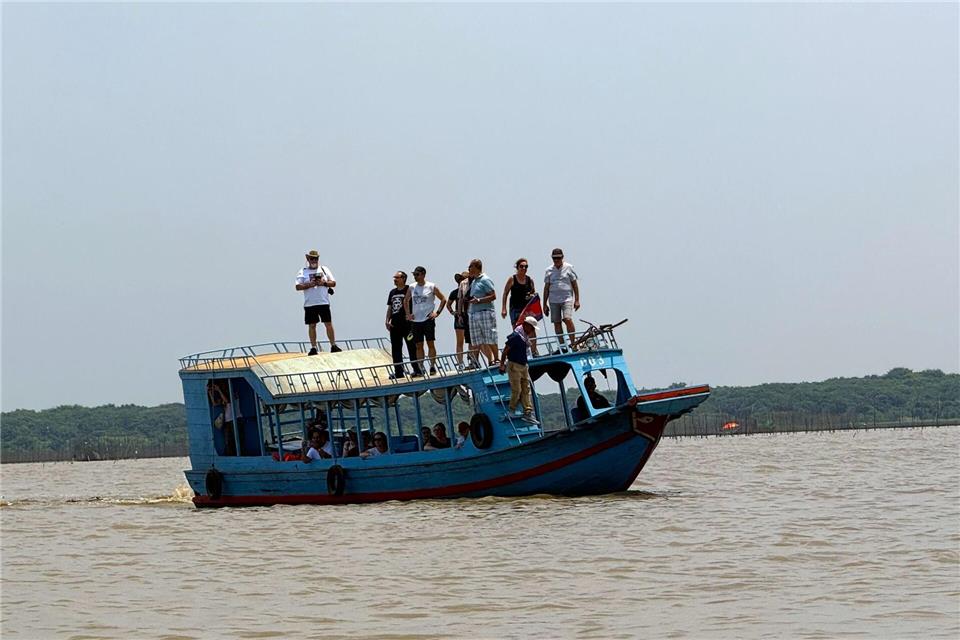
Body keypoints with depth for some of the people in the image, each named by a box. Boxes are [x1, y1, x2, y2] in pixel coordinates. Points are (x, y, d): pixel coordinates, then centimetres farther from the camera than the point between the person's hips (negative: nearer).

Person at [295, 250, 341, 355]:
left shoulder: (324, 269, 11)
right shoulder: (303, 272, 6)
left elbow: (333, 283, 9)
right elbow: (298, 287, -2)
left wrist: (324, 283, -9)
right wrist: (309, 285, -15)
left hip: (324, 303, 1)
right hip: (310, 304, -1)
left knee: (329, 324, -1)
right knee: (312, 325, 1)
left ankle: (333, 346, 5)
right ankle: (313, 348, 7)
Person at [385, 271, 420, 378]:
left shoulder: (409, 290, -5)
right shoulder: (392, 292, 15)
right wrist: (387, 321, 9)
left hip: (407, 324, -7)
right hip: (395, 325, 7)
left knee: (412, 348, -2)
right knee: (396, 349, 7)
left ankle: (417, 369, 3)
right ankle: (398, 372, 12)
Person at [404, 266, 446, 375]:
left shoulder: (431, 287, -3)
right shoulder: (411, 288, 8)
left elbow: (443, 299, 2)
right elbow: (406, 301, 22)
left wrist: (437, 312, -6)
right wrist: (408, 314, 11)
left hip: (428, 320, -4)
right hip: (416, 320, 4)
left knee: (430, 343, -4)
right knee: (418, 346, 5)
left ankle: (433, 366, 0)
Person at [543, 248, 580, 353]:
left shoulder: (568, 268, 4)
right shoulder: (549, 270, 9)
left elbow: (575, 284, 6)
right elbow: (546, 288, 13)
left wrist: (577, 300, 1)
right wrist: (545, 304, 10)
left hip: (567, 298, -3)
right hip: (553, 300, 3)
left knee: (568, 319, -19)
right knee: (556, 323, 2)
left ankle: (572, 343, -12)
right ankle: (562, 346, 9)